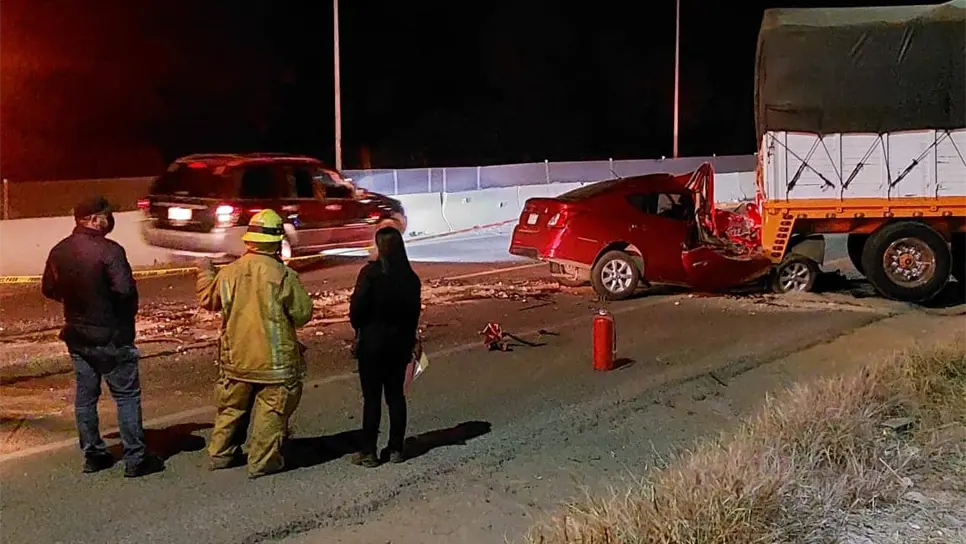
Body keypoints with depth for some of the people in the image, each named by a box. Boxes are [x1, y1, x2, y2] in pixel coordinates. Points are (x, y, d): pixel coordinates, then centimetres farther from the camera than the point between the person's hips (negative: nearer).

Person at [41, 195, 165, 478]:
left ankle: (93, 455, 23)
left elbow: (49, 289, 10)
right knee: (127, 396, 2)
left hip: (77, 335, 7)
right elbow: (125, 289, -26)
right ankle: (135, 459, 4)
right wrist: (128, 316, -7)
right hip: (111, 337, -7)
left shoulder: (59, 251, 2)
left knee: (85, 397, 14)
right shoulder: (109, 250, -20)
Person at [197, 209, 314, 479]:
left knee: (232, 407, 20)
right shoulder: (284, 276, -17)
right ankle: (262, 461, 8)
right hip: (274, 358, -5)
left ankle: (221, 454, 29)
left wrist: (206, 272, 31)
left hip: (236, 357, 5)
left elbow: (208, 299, 14)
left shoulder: (229, 272, -4)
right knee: (270, 411, 6)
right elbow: (303, 314, -11)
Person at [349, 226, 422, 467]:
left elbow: (357, 306, -14)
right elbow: (414, 313, 7)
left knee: (372, 397, 0)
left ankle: (368, 452, 4)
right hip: (399, 341, 5)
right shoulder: (411, 278, 1)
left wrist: (358, 329, 5)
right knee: (396, 395, 12)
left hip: (372, 340, -5)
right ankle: (396, 449, 16)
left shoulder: (371, 272, -14)